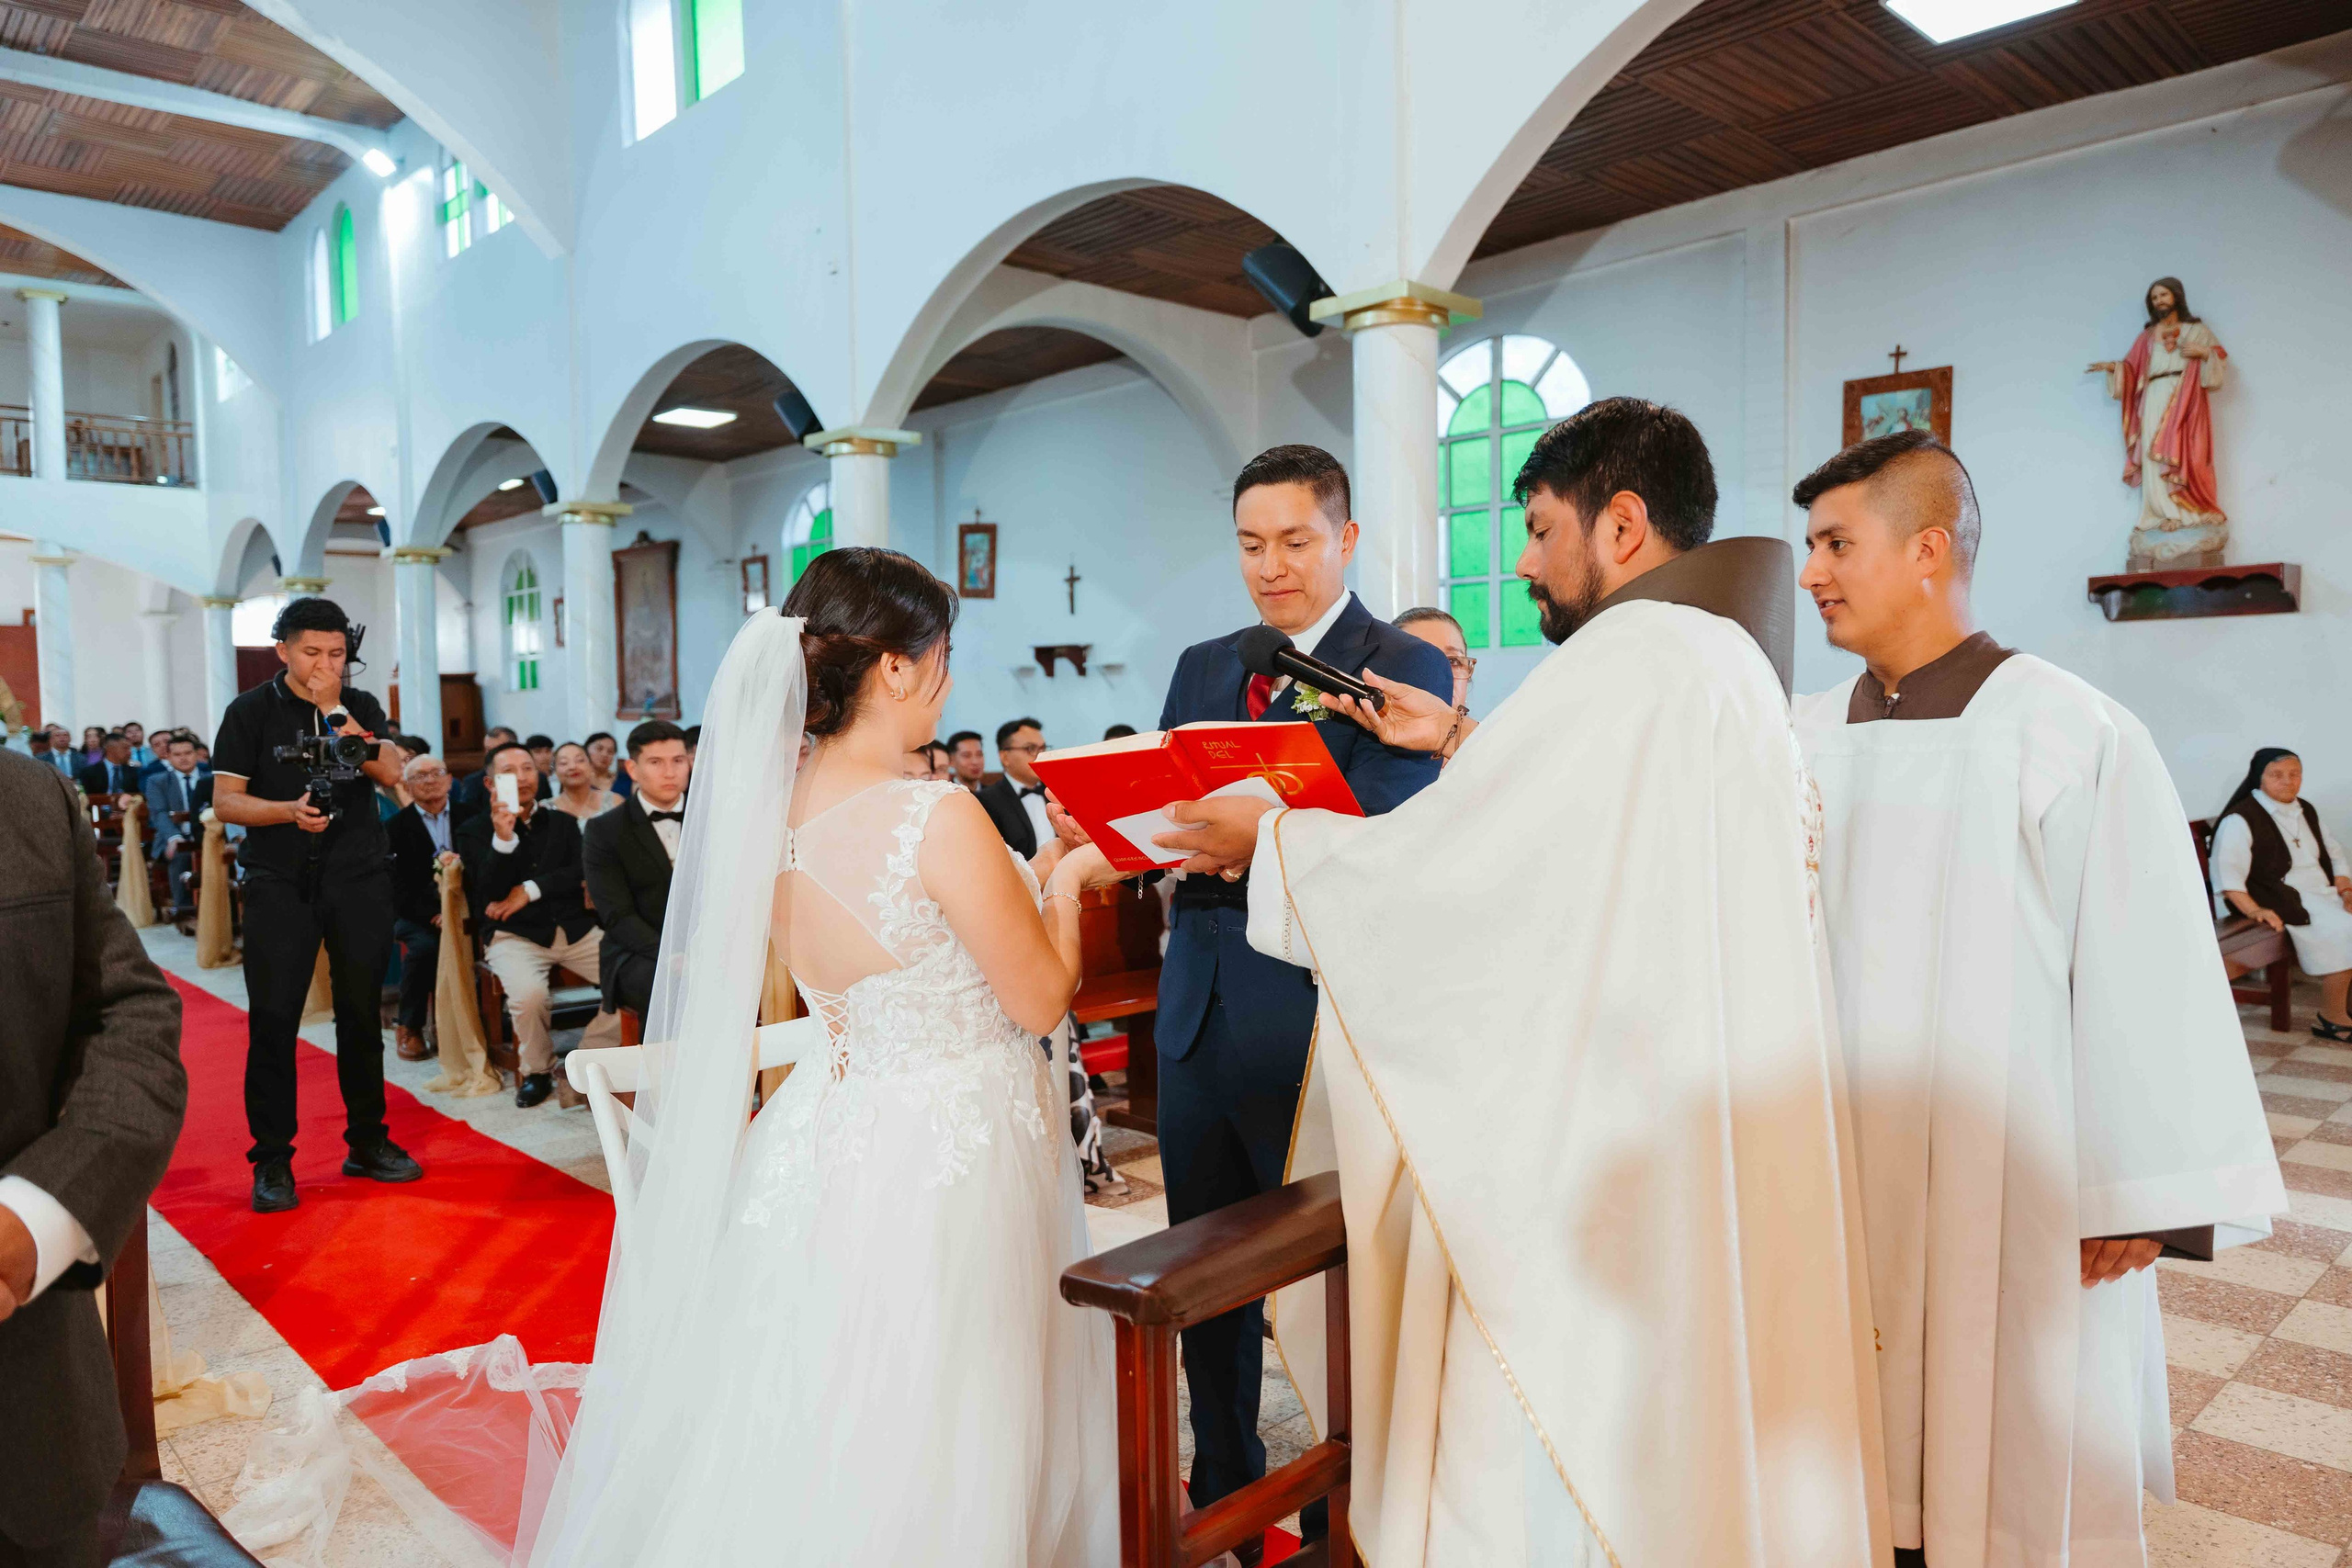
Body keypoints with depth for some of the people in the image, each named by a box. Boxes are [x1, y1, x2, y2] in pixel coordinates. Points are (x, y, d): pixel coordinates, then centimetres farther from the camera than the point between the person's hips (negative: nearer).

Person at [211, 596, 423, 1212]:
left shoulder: (360, 706, 10)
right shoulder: (251, 711, 3)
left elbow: (391, 773, -5)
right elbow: (225, 800, -1)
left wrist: (336, 712, -12)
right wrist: (290, 810, -18)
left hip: (359, 878, 2)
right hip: (279, 883, -2)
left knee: (361, 1011, 8)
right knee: (273, 1017, -3)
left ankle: (367, 1142, 19)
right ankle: (271, 1160, 7)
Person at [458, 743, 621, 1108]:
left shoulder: (563, 822, 17)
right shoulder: (474, 831, 7)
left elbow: (580, 873, 2)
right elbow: (488, 896, -6)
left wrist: (530, 890, -9)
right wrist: (502, 839, -19)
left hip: (575, 928, 3)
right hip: (514, 935, -3)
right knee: (528, 993, -35)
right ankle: (537, 1071, -4)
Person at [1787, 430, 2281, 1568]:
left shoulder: (2073, 737, -12)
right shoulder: (1808, 737, 3)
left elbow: (2145, 969, -10)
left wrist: (2137, 1200, -8)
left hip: (2007, 1175, -4)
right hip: (1843, 1165, 4)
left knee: (2005, 1453, 11)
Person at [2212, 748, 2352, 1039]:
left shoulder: (2306, 811, 17)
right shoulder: (2240, 819, -9)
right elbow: (2227, 873, -17)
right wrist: (2254, 910, -28)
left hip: (2324, 894, 8)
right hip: (2285, 902, -8)